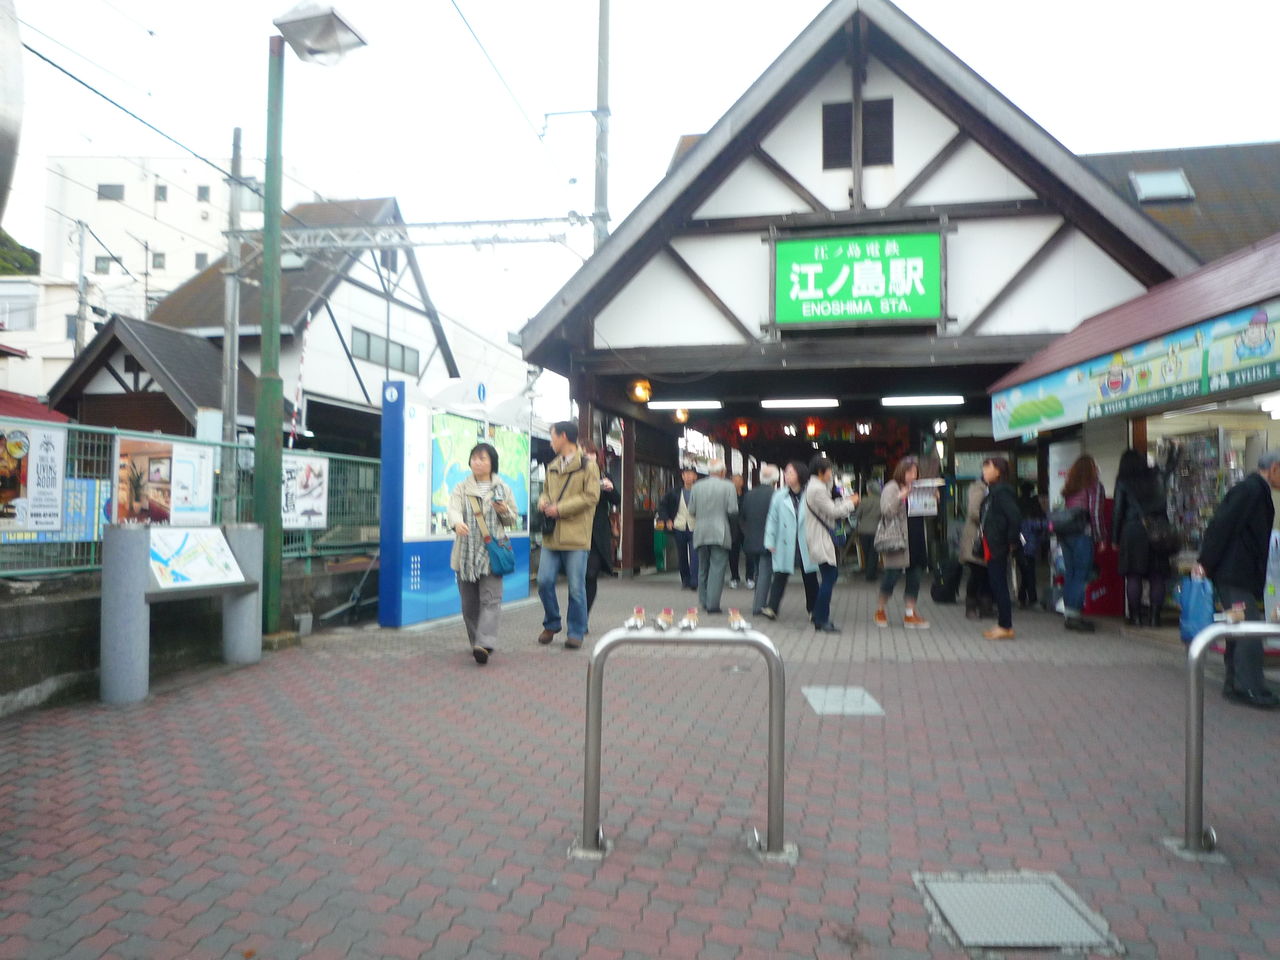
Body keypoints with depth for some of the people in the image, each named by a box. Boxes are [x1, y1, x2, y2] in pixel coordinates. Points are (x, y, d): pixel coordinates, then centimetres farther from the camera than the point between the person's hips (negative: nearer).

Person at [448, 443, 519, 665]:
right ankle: (477, 642, 20)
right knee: (469, 603, 7)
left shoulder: (503, 489, 10)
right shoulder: (461, 489, 8)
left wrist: (504, 511, -11)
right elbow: (454, 509, -12)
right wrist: (457, 523, -35)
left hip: (492, 553, -1)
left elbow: (514, 520, 12)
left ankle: (484, 645, -21)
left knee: (490, 600, -13)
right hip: (466, 554, 2)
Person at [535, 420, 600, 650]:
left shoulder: (587, 465, -4)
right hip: (551, 535, 6)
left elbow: (591, 497, -11)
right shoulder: (552, 467, 18)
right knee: (544, 581, 2)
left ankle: (576, 632, 13)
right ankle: (551, 624, 22)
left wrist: (560, 508, -14)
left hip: (575, 536, -6)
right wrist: (543, 501, 2)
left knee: (576, 587, 1)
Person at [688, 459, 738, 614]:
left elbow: (691, 511, 5)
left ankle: (704, 602, 19)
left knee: (703, 568, 14)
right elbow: (733, 511, -9)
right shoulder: (728, 487, -5)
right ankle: (712, 604, -9)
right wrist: (732, 526, 7)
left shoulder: (697, 486, 5)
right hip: (720, 534, -4)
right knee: (717, 568, -3)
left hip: (700, 534, 4)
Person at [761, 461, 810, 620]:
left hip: (805, 545, 0)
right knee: (780, 576, -3)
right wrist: (770, 542, 1)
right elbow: (772, 519, 5)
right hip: (785, 545, 1)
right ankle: (772, 608, -2)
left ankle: (813, 609, 25)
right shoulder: (779, 496, 1)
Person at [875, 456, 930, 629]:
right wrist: (900, 498, -24)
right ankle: (880, 610, 16)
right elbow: (886, 511, -14)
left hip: (916, 541, 7)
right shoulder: (891, 488, -4)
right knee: (892, 576, -2)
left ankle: (910, 614, 14)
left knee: (914, 577, 6)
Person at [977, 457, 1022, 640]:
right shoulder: (993, 491, 14)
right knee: (996, 585, 13)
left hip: (999, 548, -10)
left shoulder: (1002, 491, -15)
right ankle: (1003, 625, 20)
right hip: (992, 547, 10)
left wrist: (1012, 542, -17)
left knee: (999, 585, -4)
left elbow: (1015, 517, -23)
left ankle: (1006, 627, 3)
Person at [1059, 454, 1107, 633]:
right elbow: (1095, 513, -8)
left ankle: (1070, 614, 15)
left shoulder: (1068, 487, 14)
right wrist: (1100, 538, -3)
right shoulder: (1094, 486, -2)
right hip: (1083, 535, -6)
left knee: (1070, 575, 10)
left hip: (1065, 535, 6)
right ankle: (1075, 615, -5)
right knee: (1081, 576, -3)